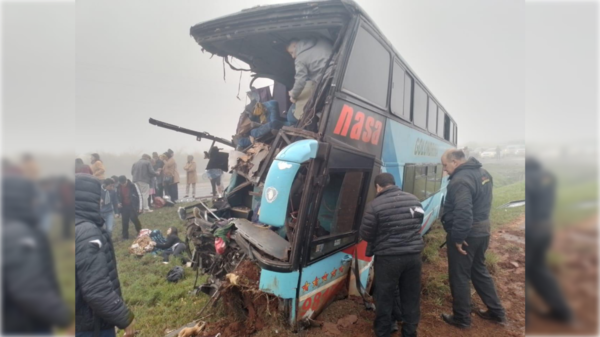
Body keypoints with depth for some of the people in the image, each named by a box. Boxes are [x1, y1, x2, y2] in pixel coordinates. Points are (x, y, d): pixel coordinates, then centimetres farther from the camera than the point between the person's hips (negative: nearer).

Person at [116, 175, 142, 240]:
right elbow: (118, 195, 15)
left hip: (132, 205, -4)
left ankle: (140, 231, 16)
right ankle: (125, 236, 15)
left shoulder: (132, 185, -16)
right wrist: (119, 202, -3)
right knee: (124, 221, 4)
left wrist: (140, 207, -12)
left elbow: (138, 195, -11)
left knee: (134, 218, -7)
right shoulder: (119, 187, -4)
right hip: (124, 206, 4)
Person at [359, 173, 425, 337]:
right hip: (413, 255, 5)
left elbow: (365, 235, -6)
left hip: (388, 257, -5)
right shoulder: (414, 200, 5)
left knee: (385, 297, 12)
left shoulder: (375, 205, -14)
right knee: (411, 296, 19)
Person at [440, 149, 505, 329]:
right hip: (482, 230, 10)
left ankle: (462, 318, 20)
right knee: (479, 270, 24)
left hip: (466, 234, -10)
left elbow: (462, 213, -31)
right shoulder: (482, 172, 8)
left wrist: (458, 237, -22)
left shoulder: (460, 180, -24)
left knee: (459, 277, 6)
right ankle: (497, 312, 35)